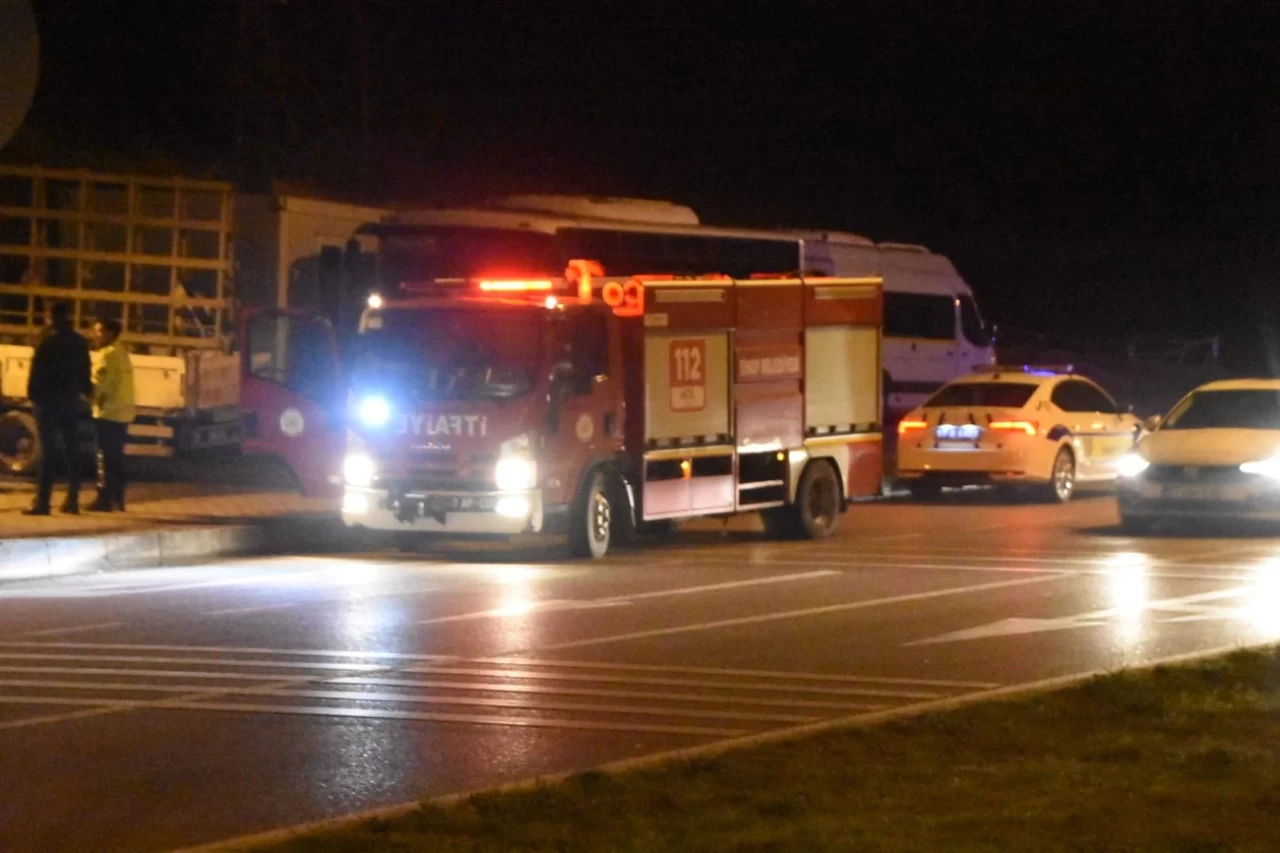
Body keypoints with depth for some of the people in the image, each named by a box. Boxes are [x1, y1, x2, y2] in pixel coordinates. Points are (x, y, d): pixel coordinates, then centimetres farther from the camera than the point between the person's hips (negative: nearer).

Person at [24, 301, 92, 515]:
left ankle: (43, 501, -12)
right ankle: (72, 500, 11)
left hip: (49, 400, -6)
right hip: (71, 401, 6)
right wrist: (85, 391, 28)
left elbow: (38, 371, -13)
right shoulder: (80, 342, 9)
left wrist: (32, 394, -5)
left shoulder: (48, 340, -10)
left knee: (48, 452, -9)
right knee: (71, 452, 10)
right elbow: (84, 372, 15)